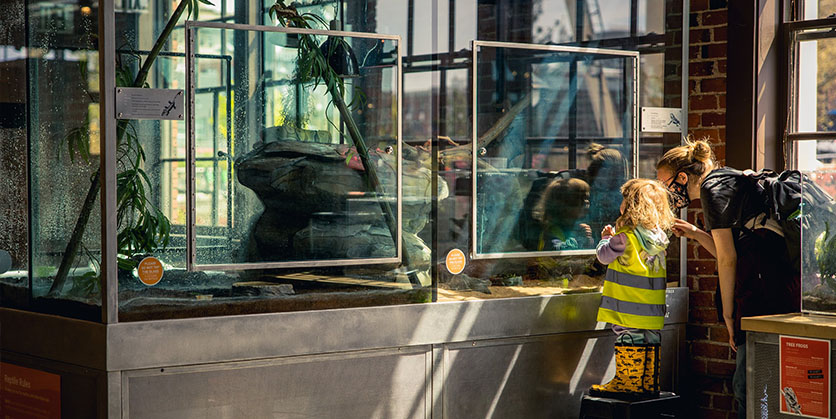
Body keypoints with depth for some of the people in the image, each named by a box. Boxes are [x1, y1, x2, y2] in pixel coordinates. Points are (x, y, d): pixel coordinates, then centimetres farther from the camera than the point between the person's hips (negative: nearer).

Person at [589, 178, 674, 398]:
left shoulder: (625, 236, -13)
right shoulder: (661, 236, 7)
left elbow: (604, 255, -2)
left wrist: (606, 238, 16)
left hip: (628, 307, -6)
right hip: (653, 308, 6)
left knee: (628, 340, -1)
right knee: (651, 342, 10)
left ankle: (627, 382, 1)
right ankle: (649, 383, 15)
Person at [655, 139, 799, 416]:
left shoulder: (713, 188, -4)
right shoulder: (727, 180, 25)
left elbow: (728, 259, -7)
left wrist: (728, 314, -3)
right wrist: (696, 234, 28)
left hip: (765, 288, -10)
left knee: (747, 386, -9)